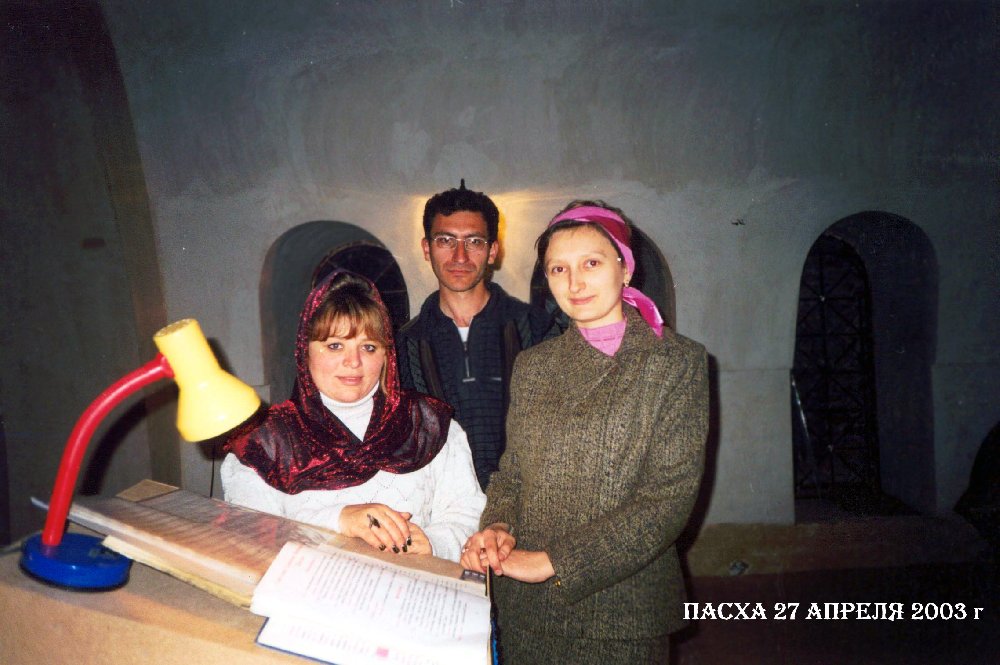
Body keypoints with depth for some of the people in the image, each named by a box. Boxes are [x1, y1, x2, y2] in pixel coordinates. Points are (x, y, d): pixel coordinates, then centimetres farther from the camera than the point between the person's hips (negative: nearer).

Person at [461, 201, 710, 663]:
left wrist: (555, 562, -17)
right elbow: (511, 473, 10)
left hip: (623, 609, -3)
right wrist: (497, 528, -11)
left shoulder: (678, 361, -7)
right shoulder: (531, 366, 5)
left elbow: (670, 495, -14)